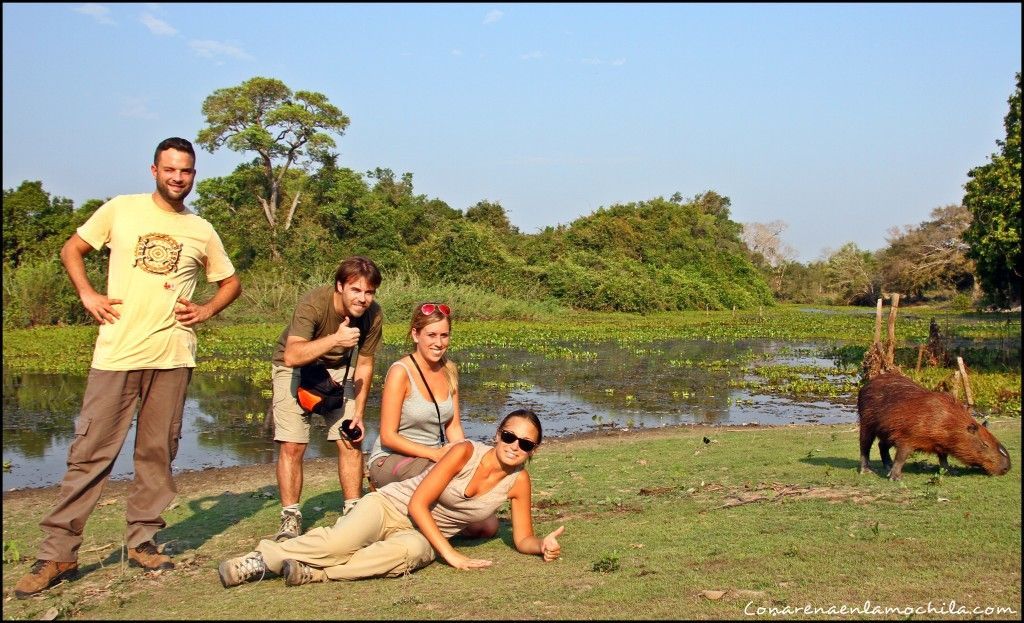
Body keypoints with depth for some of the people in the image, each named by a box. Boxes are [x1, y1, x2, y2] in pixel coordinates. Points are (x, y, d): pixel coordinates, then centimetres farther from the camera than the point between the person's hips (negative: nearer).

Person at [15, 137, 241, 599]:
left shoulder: (201, 231, 11)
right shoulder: (121, 210, 6)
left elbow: (230, 282, 21)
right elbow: (71, 249, 13)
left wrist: (206, 310, 3)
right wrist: (87, 294, -2)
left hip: (172, 356, 2)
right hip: (116, 353, -2)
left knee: (157, 453, 6)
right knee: (90, 452, -3)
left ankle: (142, 541, 18)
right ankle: (57, 553, 3)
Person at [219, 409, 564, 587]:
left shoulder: (518, 481, -4)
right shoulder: (466, 451, -16)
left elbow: (522, 539, 3)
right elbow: (418, 503, -16)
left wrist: (542, 545, -20)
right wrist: (451, 554, -20)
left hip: (423, 536, 2)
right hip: (392, 506, -2)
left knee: (408, 551, -38)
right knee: (338, 544, -34)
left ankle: (316, 573, -33)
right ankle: (262, 556, -13)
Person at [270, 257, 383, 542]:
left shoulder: (373, 315, -20)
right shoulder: (314, 303, -34)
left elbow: (364, 365, -7)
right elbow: (291, 356, -45)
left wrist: (358, 414, -9)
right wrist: (335, 339, -54)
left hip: (337, 370, 4)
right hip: (295, 368, -3)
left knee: (351, 440, -5)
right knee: (292, 445, -11)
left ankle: (353, 511, 8)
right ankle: (290, 518, -1)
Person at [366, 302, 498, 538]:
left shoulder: (449, 370, 6)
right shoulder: (400, 372, -14)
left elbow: (454, 427, 8)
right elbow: (388, 436, -15)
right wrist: (434, 453, -24)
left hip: (436, 457, 6)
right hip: (391, 459, -6)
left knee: (488, 525, -9)